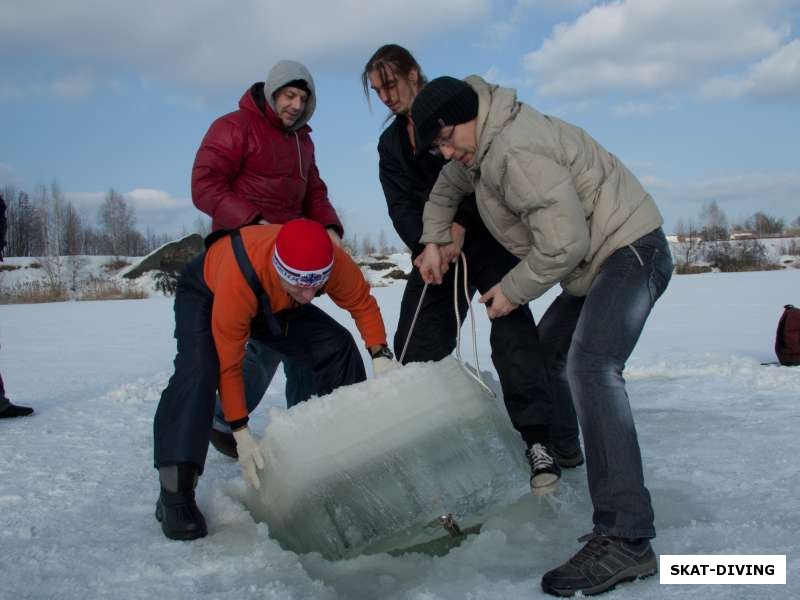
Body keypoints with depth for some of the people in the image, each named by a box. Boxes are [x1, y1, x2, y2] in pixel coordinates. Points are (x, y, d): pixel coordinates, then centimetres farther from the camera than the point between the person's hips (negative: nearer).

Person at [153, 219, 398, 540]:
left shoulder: (335, 262, -35)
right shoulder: (238, 277, -45)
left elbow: (362, 303, -12)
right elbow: (228, 363, -34)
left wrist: (381, 355, -25)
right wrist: (241, 433, -31)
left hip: (276, 304, 5)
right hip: (205, 294, -4)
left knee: (338, 347, -11)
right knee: (199, 367, -33)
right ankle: (175, 490, -30)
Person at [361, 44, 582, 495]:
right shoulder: (391, 144, 13)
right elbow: (401, 207, 1)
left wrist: (459, 227, -28)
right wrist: (425, 244, -19)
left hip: (487, 237, -6)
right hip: (435, 249, 6)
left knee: (512, 330, -18)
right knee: (415, 346, 1)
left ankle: (542, 441, -15)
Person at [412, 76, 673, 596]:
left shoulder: (515, 150, -24)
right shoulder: (483, 145, 9)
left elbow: (564, 241, -27)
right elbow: (447, 189, 29)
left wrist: (513, 290, -13)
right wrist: (433, 242, 15)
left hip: (631, 250, -11)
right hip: (598, 261, 11)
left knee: (590, 368, -28)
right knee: (546, 352, 22)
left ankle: (625, 539, -33)